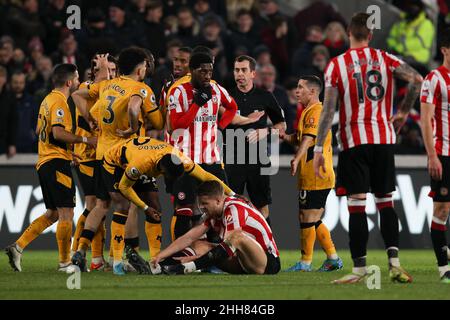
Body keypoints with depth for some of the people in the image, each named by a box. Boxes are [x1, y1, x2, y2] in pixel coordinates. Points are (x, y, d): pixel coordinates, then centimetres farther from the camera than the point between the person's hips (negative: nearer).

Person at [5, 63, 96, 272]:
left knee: (53, 213, 14)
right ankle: (65, 262, -2)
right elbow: (58, 133, -23)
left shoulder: (48, 100, 18)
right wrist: (85, 140, -17)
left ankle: (18, 247, 7)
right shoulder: (59, 102, -12)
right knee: (66, 213, -6)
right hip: (57, 162, -10)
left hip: (44, 162, 10)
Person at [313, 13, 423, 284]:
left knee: (357, 205, -2)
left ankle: (360, 268, -4)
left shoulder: (336, 65, -1)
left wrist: (319, 149, -7)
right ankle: (394, 261, -1)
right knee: (386, 203, 10)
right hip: (384, 139, 2)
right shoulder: (385, 60, 3)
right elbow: (417, 79, -11)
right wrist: (403, 112, 2)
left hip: (353, 141, -2)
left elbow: (328, 109, -7)